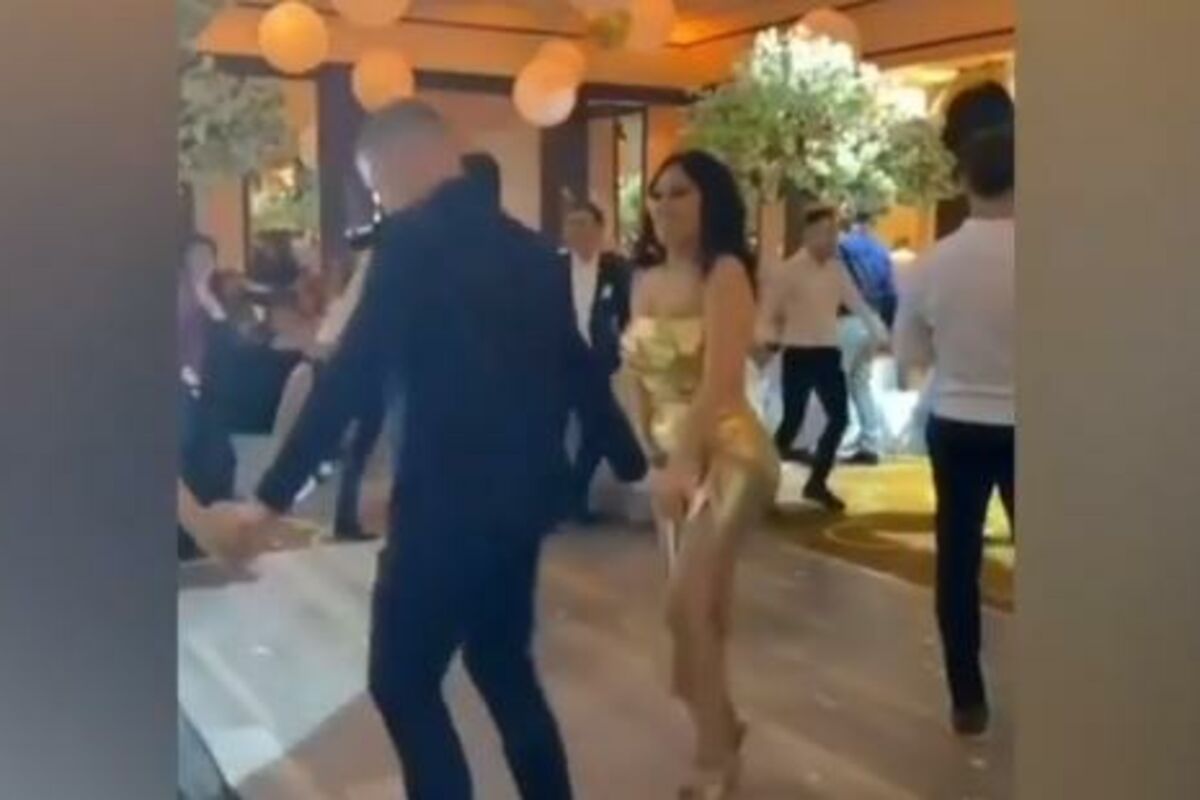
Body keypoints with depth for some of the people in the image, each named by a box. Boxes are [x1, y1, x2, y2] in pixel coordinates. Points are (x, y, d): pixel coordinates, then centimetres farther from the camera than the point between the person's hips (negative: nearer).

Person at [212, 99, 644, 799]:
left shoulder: (412, 241, -11)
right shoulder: (530, 248, 11)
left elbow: (351, 378, -15)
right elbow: (578, 369, 18)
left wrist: (274, 495, -9)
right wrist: (633, 463, 30)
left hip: (449, 501, -8)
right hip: (522, 494, 8)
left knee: (403, 681, 4)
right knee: (502, 663, 22)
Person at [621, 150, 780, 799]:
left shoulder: (725, 273, -12)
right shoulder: (645, 280, 7)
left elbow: (720, 382, -22)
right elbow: (636, 377, 8)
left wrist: (684, 464, -28)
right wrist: (652, 458, -1)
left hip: (726, 454, -6)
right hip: (670, 458, 6)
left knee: (685, 607, -11)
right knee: (703, 609, 14)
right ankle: (722, 724, 33)